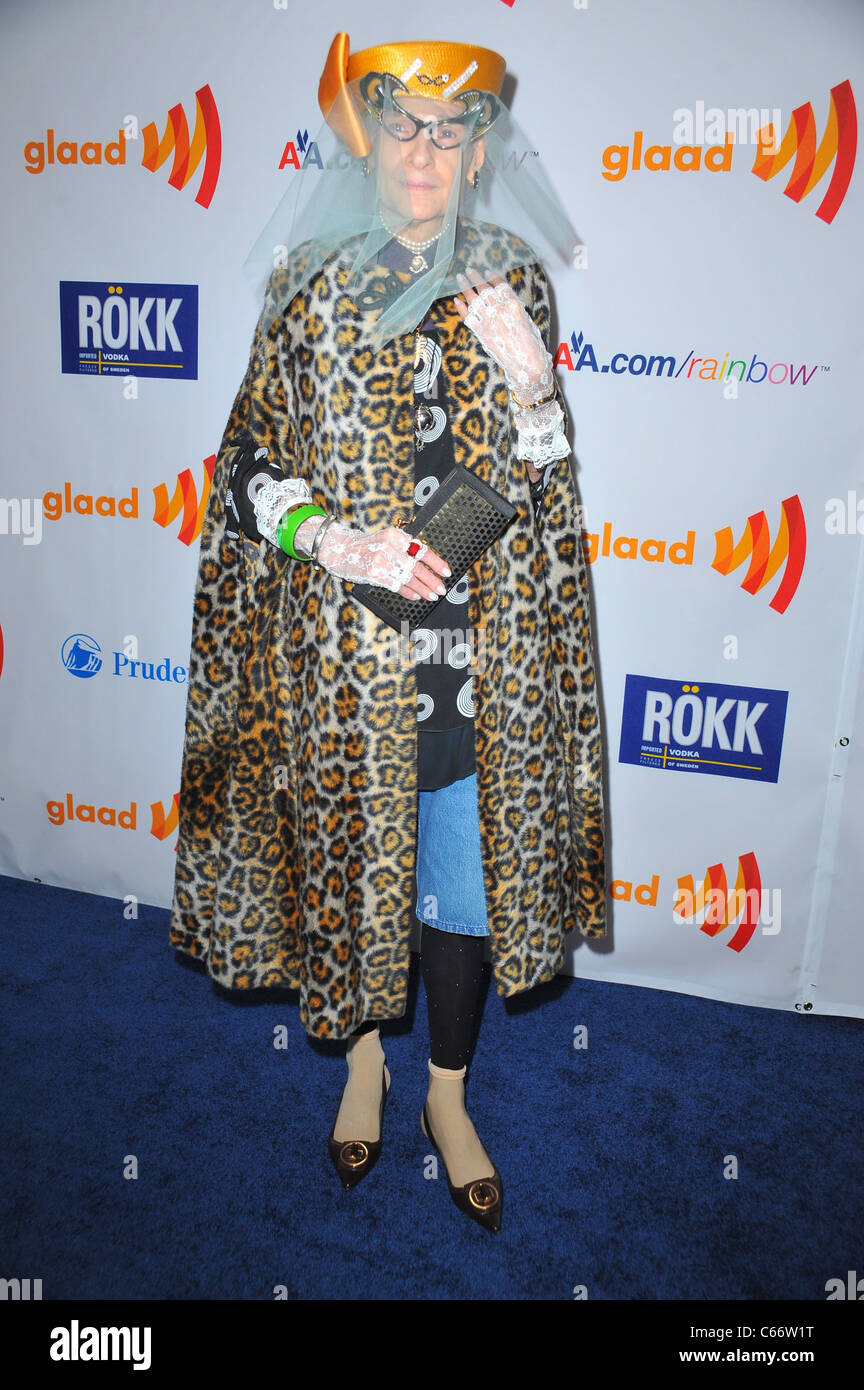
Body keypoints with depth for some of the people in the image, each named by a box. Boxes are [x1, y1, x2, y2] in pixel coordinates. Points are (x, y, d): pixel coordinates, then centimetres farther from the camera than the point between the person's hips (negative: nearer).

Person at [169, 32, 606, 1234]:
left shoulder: (511, 285, 3)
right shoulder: (313, 287, 0)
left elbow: (535, 498, 2)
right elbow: (248, 470, 0)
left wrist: (529, 375, -16)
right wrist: (335, 540, -18)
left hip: (478, 656, 1)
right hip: (342, 655, 0)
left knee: (465, 873, 10)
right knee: (350, 855, 13)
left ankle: (448, 1094, 36)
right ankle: (365, 1055, 43)